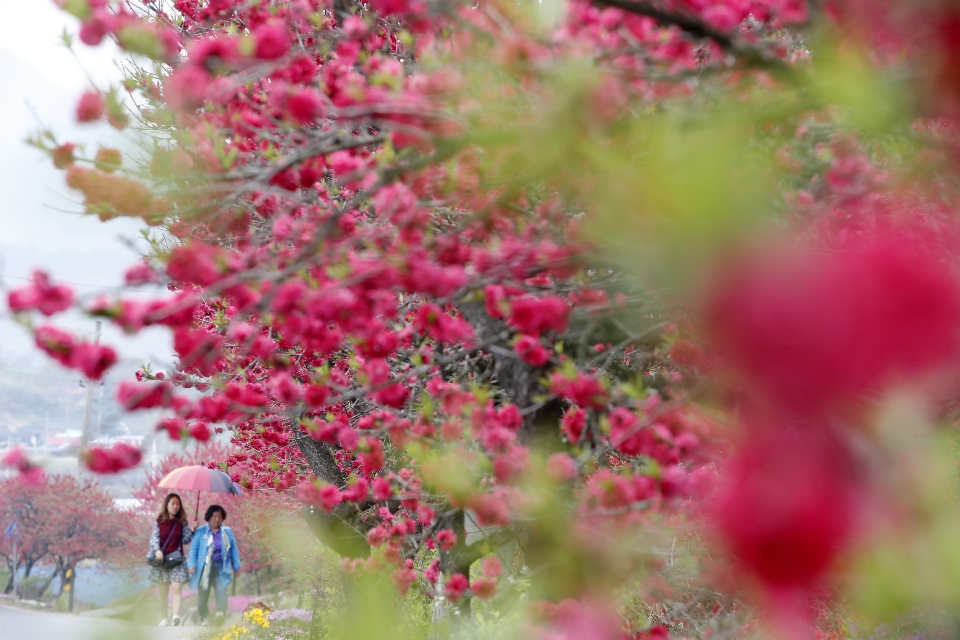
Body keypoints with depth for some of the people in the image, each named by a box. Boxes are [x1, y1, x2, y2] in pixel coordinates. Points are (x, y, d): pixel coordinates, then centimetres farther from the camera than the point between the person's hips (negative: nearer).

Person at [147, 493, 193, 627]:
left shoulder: (182, 522, 6)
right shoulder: (159, 522, 3)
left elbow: (186, 540, 5)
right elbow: (154, 538, -7)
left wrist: (192, 530, -10)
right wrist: (157, 551, -24)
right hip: (161, 559, 1)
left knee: (177, 587, -18)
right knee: (162, 591, 7)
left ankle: (176, 615, -31)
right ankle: (163, 618, 17)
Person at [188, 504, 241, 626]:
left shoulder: (227, 532, 8)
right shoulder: (201, 531, 0)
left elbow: (233, 550, 13)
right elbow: (194, 549, -2)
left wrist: (236, 566, 12)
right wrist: (192, 565, -12)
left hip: (221, 568, 1)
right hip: (204, 568, -1)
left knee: (221, 590, -19)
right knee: (203, 593, 7)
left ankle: (220, 614, -30)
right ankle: (203, 618, 23)